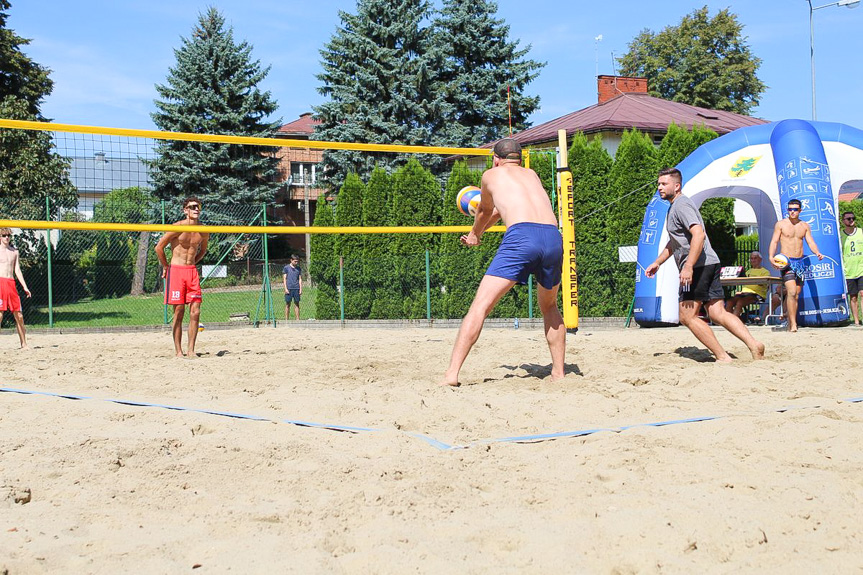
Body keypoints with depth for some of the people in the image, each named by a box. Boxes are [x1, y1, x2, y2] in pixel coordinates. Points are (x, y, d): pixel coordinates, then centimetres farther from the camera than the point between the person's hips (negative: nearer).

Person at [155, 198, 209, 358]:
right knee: (179, 311, -3)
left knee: (195, 312, -2)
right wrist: (166, 267, 2)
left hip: (192, 271, 4)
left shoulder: (203, 232, 5)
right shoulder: (178, 227, -10)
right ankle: (178, 352, 4)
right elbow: (159, 247, -4)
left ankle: (191, 351, 4)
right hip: (176, 271, -4)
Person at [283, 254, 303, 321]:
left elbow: (300, 279, 13)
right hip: (289, 288, -3)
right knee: (288, 304, 1)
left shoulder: (298, 268, 11)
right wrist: (285, 289, -8)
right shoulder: (286, 268, 1)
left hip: (296, 288, 3)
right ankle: (286, 319, 5)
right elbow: (284, 278, 0)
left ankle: (297, 319, 7)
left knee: (297, 304, 4)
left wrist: (300, 289, 4)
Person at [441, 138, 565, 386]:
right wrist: (478, 232, 66)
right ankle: (558, 373, 23)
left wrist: (475, 234, 62)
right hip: (553, 236, 5)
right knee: (549, 307, 27)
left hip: (521, 236, -5)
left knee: (480, 305, -6)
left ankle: (451, 374, -16)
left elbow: (485, 211, 40)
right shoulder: (531, 174, 34)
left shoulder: (491, 175, 23)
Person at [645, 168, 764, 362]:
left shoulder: (682, 205, -9)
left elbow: (698, 234, -24)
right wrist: (657, 263, 35)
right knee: (718, 313, 3)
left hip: (699, 265, -10)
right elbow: (674, 242, 38)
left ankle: (723, 357, -10)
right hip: (709, 265, 10)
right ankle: (753, 345, -10)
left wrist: (688, 266, -28)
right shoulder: (674, 207, 24)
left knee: (687, 316, -7)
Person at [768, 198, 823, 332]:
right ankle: (793, 324, -20)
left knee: (796, 295, 6)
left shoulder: (805, 226, 12)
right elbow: (774, 241, -3)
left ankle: (790, 324, 14)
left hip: (800, 261, 5)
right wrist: (771, 257, -18)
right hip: (786, 262, -4)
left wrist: (817, 253, -14)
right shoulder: (781, 224, 1)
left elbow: (810, 242, 6)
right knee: (791, 292, -19)